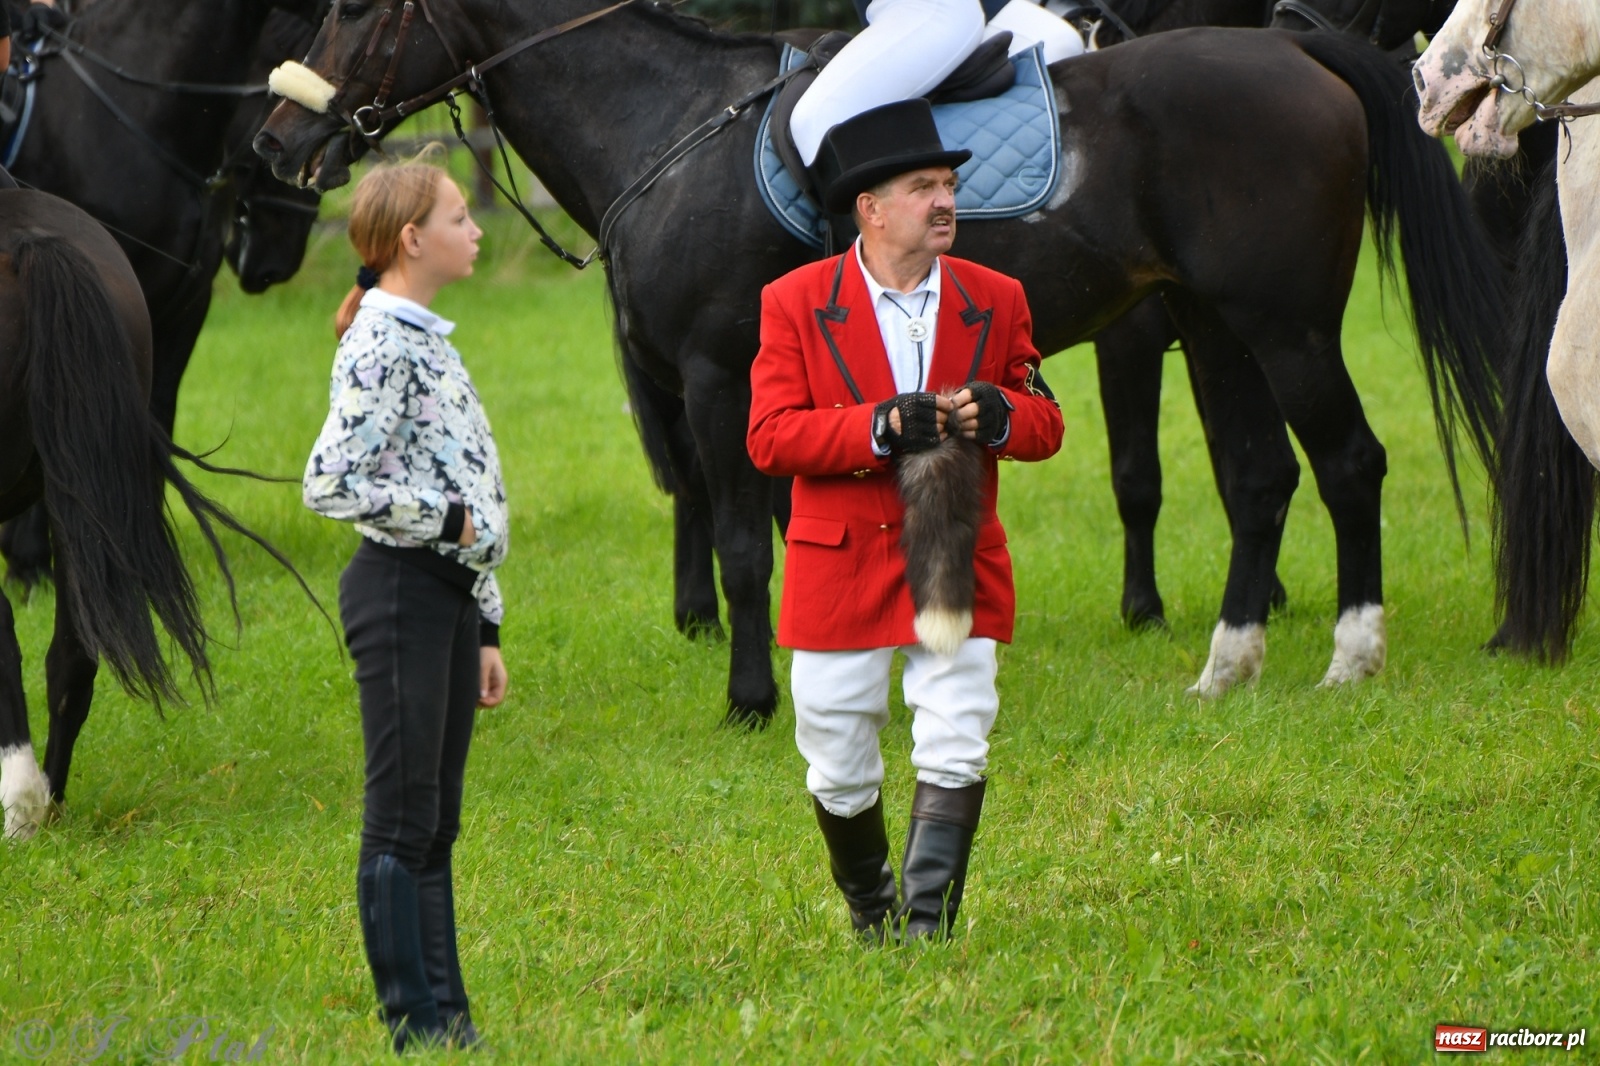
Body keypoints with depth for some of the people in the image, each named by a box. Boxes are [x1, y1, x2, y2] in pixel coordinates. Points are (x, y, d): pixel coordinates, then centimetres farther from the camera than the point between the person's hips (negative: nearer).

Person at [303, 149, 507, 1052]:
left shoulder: (426, 340, 16)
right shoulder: (380, 347, -13)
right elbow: (330, 483, -22)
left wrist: (485, 627, 20)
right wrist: (449, 523, -15)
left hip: (450, 594, 9)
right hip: (401, 592, -9)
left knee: (436, 823, 11)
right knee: (402, 820, -4)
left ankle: (446, 1016, 15)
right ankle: (416, 1023, 0)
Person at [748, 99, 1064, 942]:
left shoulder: (995, 301, 4)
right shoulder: (796, 303, -4)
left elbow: (1045, 423, 8)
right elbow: (769, 437, -11)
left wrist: (999, 416, -16)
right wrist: (880, 427, -24)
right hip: (840, 571, -1)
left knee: (955, 752, -11)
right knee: (838, 769, 8)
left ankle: (930, 927, -8)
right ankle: (870, 918, 31)